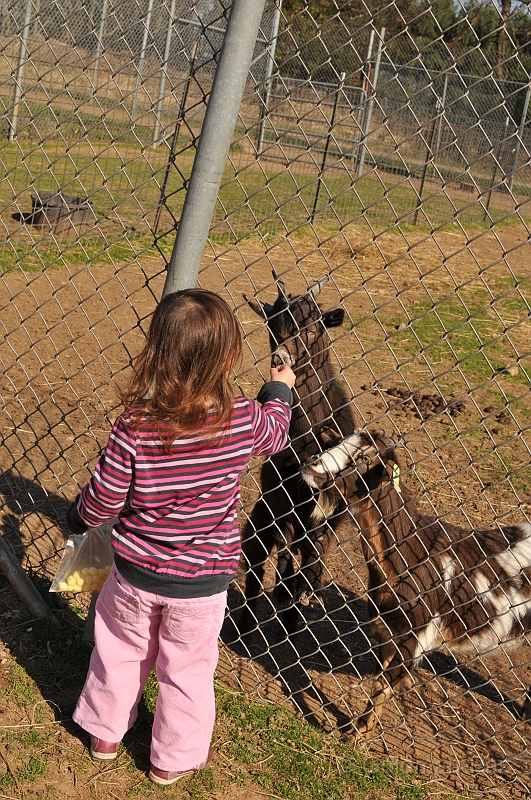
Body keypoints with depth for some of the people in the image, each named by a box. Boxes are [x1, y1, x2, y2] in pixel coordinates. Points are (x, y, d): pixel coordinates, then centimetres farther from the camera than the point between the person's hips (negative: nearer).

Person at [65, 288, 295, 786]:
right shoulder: (243, 420, -22)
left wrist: (76, 518, 8)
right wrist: (278, 390, 22)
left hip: (135, 574, 0)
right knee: (187, 669, 21)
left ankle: (104, 733, 47)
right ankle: (174, 759, 40)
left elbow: (102, 501, -15)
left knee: (120, 652, 25)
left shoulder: (133, 428, -25)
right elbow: (276, 433, 2)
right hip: (201, 583, 0)